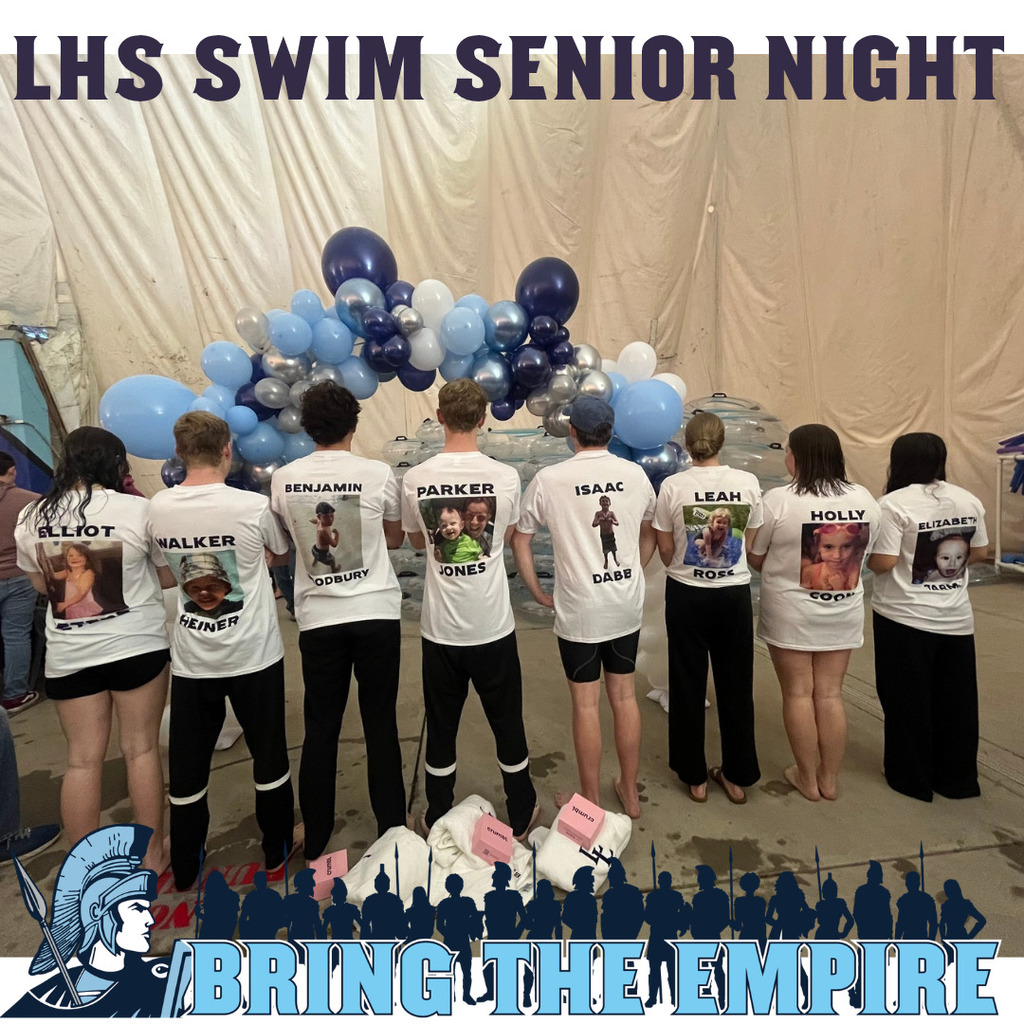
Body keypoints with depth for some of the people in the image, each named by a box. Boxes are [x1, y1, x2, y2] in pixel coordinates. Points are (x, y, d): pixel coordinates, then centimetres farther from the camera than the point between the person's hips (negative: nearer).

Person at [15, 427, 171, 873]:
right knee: (141, 748, 10)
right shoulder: (137, 509, -14)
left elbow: (41, 584, 13)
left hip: (69, 653, 3)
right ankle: (152, 855, 25)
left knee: (83, 757, 14)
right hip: (137, 644, -3)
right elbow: (170, 577, -5)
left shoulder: (31, 518, -1)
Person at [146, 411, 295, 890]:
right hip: (254, 655, -3)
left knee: (187, 763, 17)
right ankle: (276, 849, 33)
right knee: (268, 753, 15)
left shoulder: (158, 509, -4)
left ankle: (185, 867, 35)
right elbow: (281, 551, 3)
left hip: (191, 659, 3)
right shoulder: (253, 506, -16)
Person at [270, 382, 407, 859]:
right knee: (381, 724, 10)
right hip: (375, 611, -1)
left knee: (320, 728, 14)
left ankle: (315, 837, 29)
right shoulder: (377, 473, -7)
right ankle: (392, 829, 24)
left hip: (318, 617, 2)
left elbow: (285, 541, 14)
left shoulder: (284, 479, 0)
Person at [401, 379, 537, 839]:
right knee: (507, 722, 18)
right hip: (493, 625, 0)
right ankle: (521, 815, 38)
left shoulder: (415, 479, -9)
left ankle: (437, 821, 37)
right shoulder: (505, 476, -12)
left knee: (441, 726, 18)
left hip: (440, 627, 1)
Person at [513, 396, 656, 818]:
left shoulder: (549, 479, -11)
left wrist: (539, 594, 4)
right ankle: (629, 791, 35)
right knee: (624, 696, 17)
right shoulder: (634, 474, 0)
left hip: (578, 609, -4)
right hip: (627, 605, 4)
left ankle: (591, 801, 27)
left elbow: (520, 540, -5)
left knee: (586, 704, 9)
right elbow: (649, 533, 12)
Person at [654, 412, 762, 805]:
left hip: (686, 595, -1)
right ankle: (737, 777, 30)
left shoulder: (673, 486, -12)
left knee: (688, 687, 13)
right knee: (736, 687, 16)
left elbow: (666, 550, -5)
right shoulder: (748, 483, -6)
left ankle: (695, 777, 27)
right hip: (734, 594, 2)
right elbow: (749, 542, 3)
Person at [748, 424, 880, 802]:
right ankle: (829, 779, 28)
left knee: (798, 694, 10)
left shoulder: (779, 499, -17)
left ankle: (808, 779, 24)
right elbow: (864, 552, 11)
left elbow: (755, 559, -8)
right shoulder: (864, 499, -2)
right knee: (830, 695, 15)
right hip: (843, 615, 5)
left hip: (791, 613, -4)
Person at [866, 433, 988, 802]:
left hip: (904, 619, -6)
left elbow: (882, 563, -20)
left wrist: (864, 548, 0)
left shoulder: (894, 503, -17)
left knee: (908, 701, 9)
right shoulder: (968, 500, 2)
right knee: (955, 702, 18)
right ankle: (958, 778, 32)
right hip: (956, 619, 6)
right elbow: (979, 552, 11)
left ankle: (913, 779, 23)